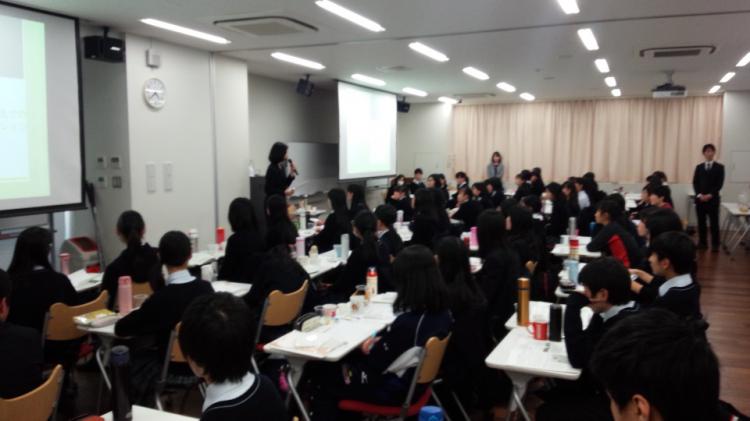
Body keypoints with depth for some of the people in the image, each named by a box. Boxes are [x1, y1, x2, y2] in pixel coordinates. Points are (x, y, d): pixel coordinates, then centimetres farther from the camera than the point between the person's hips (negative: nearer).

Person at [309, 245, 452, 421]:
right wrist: (379, 343, -2)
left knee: (320, 371, 11)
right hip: (416, 381, 8)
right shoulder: (443, 311, -10)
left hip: (395, 390, -8)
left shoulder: (406, 322, -35)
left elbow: (374, 363, -21)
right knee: (342, 362, 23)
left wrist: (366, 349, -1)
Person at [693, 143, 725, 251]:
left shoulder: (719, 167, 4)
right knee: (701, 222, 5)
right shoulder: (699, 167, 12)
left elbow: (719, 184, -4)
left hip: (713, 199, -3)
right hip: (700, 198, 3)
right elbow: (695, 183, 5)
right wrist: (699, 195, -10)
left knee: (714, 222, -2)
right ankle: (702, 242, 12)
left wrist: (710, 195, -14)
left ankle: (715, 244, 3)